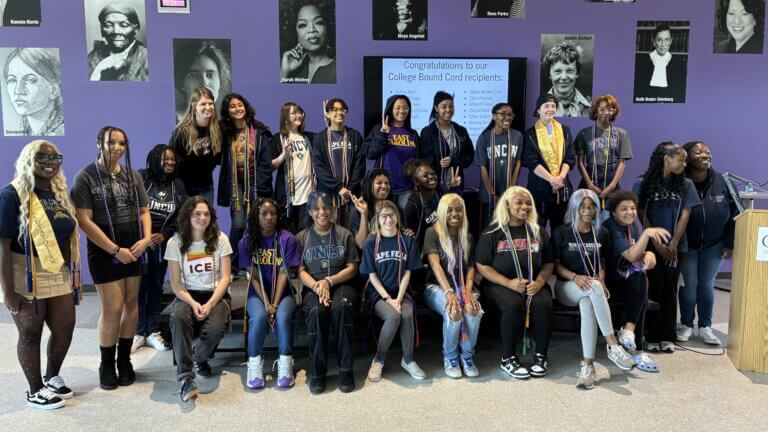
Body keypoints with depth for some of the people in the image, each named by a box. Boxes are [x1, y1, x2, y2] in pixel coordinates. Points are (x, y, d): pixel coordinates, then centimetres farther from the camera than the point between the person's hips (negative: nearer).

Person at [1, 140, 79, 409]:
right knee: (30, 334, 7)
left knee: (65, 329, 13)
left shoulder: (59, 193, 9)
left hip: (59, 276, 7)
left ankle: (52, 377, 36)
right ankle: (35, 391, 24)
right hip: (26, 277, -7)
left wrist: (74, 274, 12)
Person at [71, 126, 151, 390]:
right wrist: (115, 250, -14)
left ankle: (124, 359, 21)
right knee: (112, 309, -4)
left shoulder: (133, 176, 9)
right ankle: (106, 365, 14)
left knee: (131, 304, 7)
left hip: (134, 249, 4)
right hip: (104, 251, -4)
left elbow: (143, 211, 12)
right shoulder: (86, 177, -6)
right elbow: (84, 221, -11)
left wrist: (146, 239, -8)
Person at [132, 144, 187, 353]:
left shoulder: (177, 185, 7)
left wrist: (164, 235, -9)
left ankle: (152, 331, 16)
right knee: (139, 286, -3)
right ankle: (138, 333, 8)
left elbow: (181, 216, 4)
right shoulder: (141, 177, -4)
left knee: (156, 286, 7)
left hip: (161, 242, 3)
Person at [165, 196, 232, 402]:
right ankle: (186, 378, -31)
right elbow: (176, 283, -2)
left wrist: (210, 304, -17)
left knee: (215, 329, -31)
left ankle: (199, 356, 7)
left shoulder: (220, 239, -1)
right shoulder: (175, 242, -1)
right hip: (187, 295, 0)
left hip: (216, 294, 0)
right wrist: (193, 304, -19)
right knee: (178, 317, -35)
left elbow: (225, 278, -3)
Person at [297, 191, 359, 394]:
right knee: (317, 311, -35)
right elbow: (301, 271, 4)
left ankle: (346, 370, -26)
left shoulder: (344, 234, 9)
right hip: (313, 287, 1)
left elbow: (352, 268, 5)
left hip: (341, 285, 0)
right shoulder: (302, 237, 12)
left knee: (341, 307, -36)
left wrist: (329, 281, -11)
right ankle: (317, 373, -23)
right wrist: (316, 286, -16)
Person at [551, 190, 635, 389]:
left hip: (592, 288, 2)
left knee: (587, 304, -37)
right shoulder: (561, 233, 2)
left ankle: (588, 365, -43)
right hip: (567, 287, -2)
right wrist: (575, 277, -18)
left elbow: (602, 262, 18)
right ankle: (613, 345, -38)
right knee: (594, 287, -38)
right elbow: (556, 264, 0)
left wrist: (601, 280, -3)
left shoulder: (602, 233, 13)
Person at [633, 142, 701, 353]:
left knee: (670, 290, 3)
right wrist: (657, 244, -8)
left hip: (675, 247, 2)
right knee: (654, 290, -1)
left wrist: (673, 244, -7)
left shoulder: (686, 185, 5)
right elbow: (643, 216, -2)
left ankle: (668, 337, 10)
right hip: (651, 247, -2)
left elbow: (684, 216, 1)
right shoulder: (643, 183, -1)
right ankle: (652, 337, 5)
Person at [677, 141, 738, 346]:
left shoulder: (722, 182, -6)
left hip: (714, 245, 2)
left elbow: (733, 213, 1)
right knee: (689, 284, 5)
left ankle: (705, 327, 21)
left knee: (707, 285, 9)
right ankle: (686, 324, 22)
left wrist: (730, 244, -1)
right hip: (687, 245, -2)